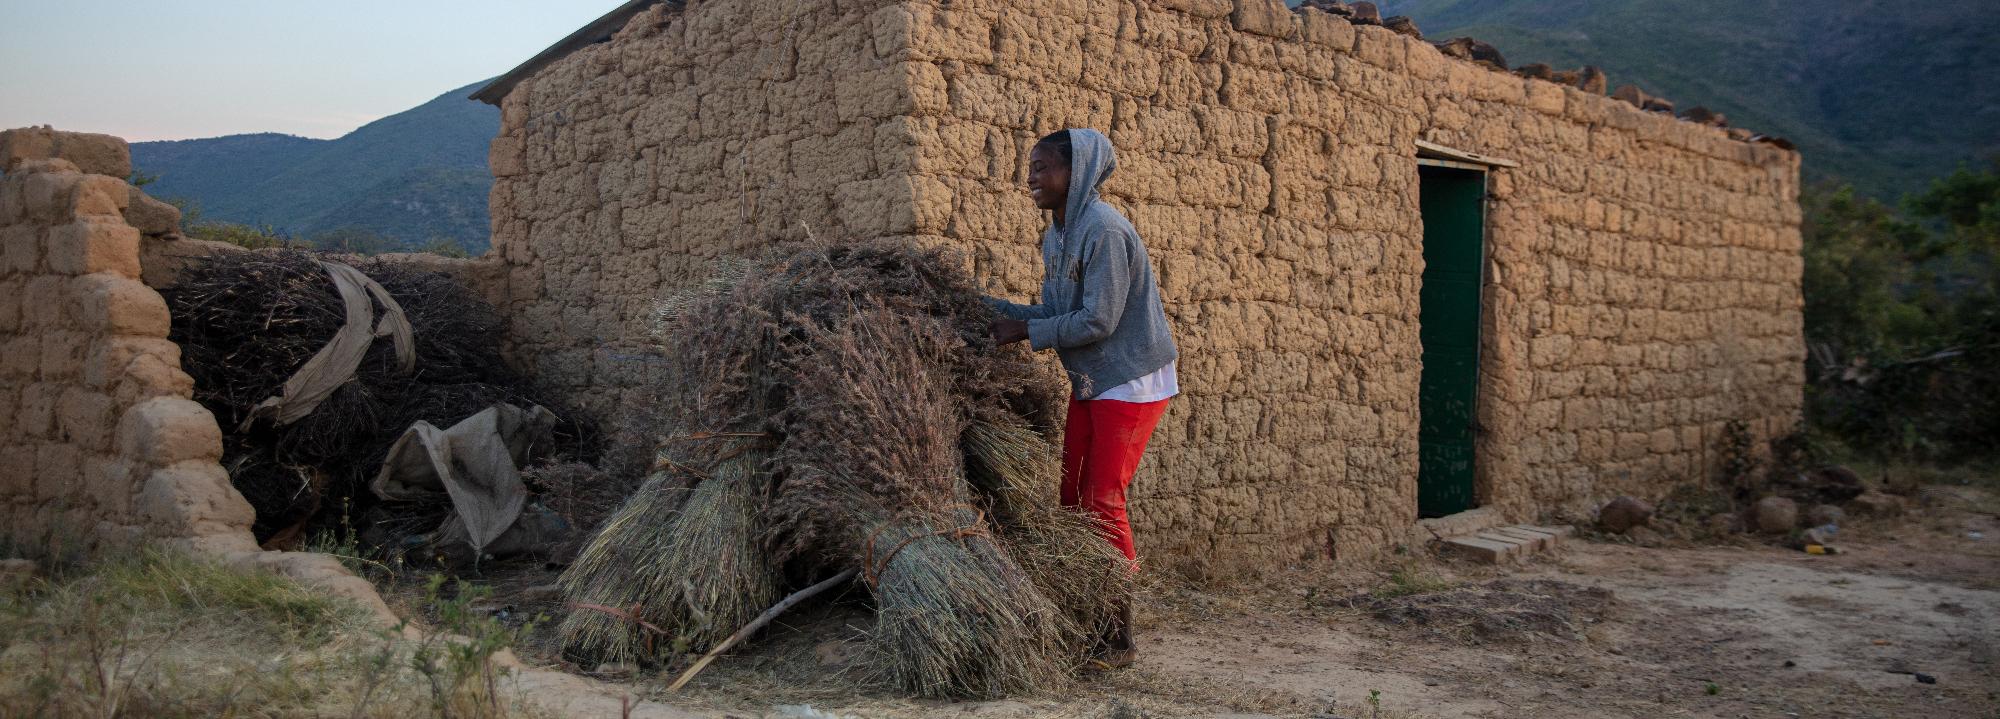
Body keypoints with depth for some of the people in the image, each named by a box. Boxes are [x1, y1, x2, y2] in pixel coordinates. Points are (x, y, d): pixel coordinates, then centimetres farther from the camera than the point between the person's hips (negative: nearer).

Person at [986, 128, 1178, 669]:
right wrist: (990, 308, 1)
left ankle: (1120, 637, 2)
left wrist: (1025, 332, -16)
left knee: (1103, 502, -8)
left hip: (1131, 381, -9)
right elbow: (1053, 313, 9)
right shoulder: (1056, 237, 8)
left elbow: (1097, 321, -24)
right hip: (1089, 382, 9)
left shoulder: (1104, 230, -20)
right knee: (1074, 498, 8)